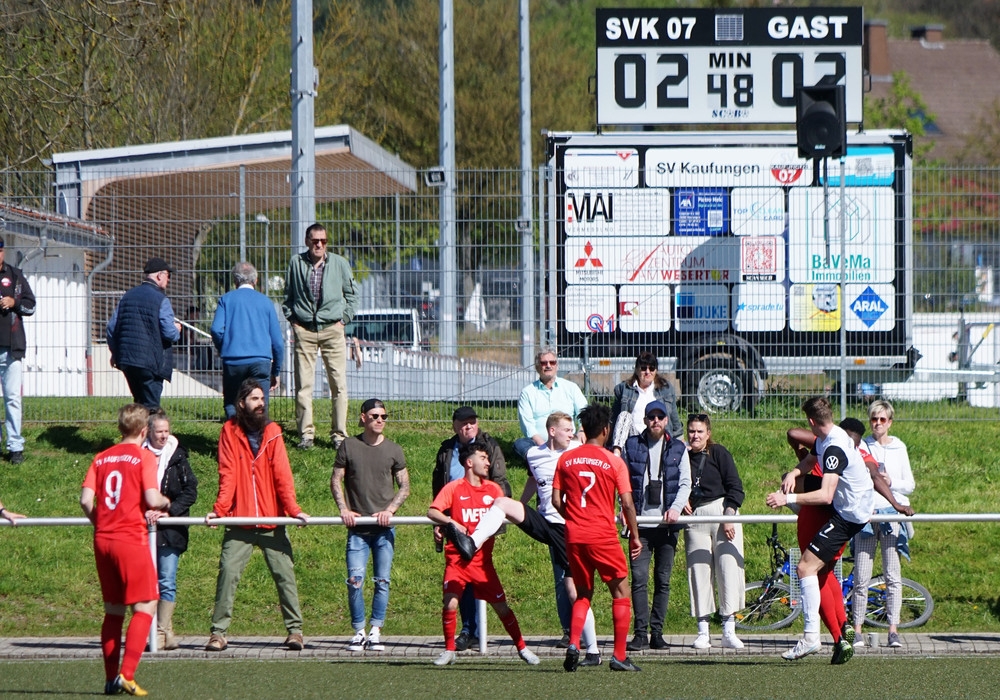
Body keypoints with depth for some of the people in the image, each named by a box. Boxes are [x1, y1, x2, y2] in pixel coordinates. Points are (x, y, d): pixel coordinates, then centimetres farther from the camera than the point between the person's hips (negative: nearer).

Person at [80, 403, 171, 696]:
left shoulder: (102, 458, 10)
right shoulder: (144, 457, -5)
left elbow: (86, 499, 2)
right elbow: (151, 499, -15)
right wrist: (165, 502, 7)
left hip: (103, 540, 6)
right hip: (132, 538, -6)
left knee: (113, 610, 15)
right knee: (144, 607, -1)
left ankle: (110, 678, 14)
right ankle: (126, 675, -14)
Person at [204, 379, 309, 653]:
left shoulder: (272, 432, 4)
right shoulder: (230, 431, 1)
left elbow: (282, 474, -1)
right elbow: (227, 474, -4)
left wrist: (293, 509, -12)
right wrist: (219, 509, -16)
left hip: (272, 520, 1)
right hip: (239, 522, -1)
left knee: (285, 574, 2)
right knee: (227, 574, -7)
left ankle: (294, 629, 10)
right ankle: (218, 632, -1)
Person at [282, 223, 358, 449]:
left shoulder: (339, 264, 3)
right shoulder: (296, 263, 4)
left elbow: (351, 294, 14)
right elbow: (288, 295, 17)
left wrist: (344, 318, 5)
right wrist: (291, 318, 6)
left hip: (332, 329, 0)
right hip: (304, 330, 0)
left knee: (338, 384, -2)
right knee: (303, 384, -2)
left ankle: (339, 434, 3)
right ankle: (306, 433, 3)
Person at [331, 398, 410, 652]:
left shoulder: (393, 450, 6)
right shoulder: (349, 446, 5)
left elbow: (404, 487, 8)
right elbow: (336, 480, 9)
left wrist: (390, 509, -8)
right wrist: (344, 509, -5)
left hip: (384, 527, 1)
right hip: (357, 527, -1)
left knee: (382, 581, 1)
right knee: (355, 580, -8)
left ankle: (376, 631, 8)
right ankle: (359, 632, 1)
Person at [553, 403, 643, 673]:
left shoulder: (566, 459, 5)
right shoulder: (614, 462, -4)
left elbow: (556, 500, 5)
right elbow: (627, 503, -7)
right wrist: (634, 536, 4)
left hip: (574, 537, 4)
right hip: (603, 536, -4)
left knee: (583, 594, 17)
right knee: (621, 592, 8)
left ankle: (573, 645, -4)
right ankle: (619, 656, 2)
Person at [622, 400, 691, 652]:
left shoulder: (678, 449, 8)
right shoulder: (632, 446, 7)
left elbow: (685, 483, 5)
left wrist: (676, 508, -11)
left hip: (667, 524, 1)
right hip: (640, 523, -1)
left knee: (663, 580, 3)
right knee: (639, 578, -8)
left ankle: (657, 632, 9)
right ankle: (640, 633, -7)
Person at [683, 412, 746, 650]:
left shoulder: (719, 453, 1)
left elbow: (735, 487, -3)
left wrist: (729, 516, -11)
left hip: (723, 514, -3)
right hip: (695, 518, 3)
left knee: (729, 568, -6)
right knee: (699, 571, -1)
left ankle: (729, 632, -4)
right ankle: (703, 631, 3)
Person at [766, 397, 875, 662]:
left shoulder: (834, 448, -26)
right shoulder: (824, 440, 4)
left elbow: (826, 496, -34)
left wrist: (789, 498, -37)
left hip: (849, 515, -11)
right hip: (854, 507, 11)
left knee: (807, 567, -18)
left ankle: (811, 637, -23)